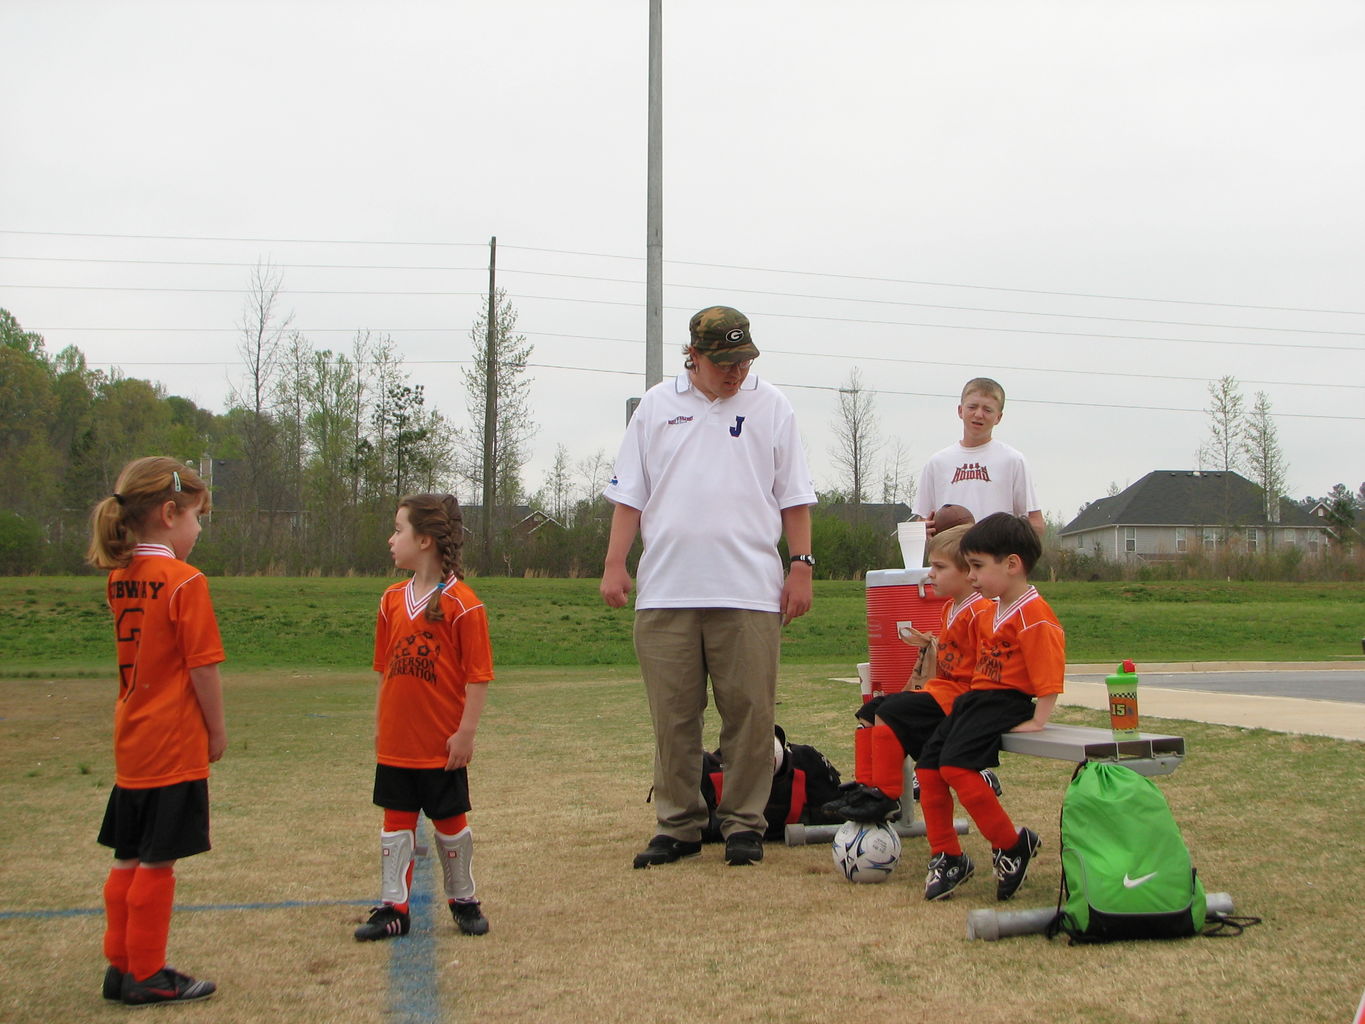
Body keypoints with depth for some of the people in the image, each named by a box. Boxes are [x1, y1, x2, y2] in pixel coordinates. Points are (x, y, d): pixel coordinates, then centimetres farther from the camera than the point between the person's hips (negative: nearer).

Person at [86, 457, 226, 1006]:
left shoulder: (119, 579, 6)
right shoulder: (185, 580, -16)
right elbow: (203, 667, -14)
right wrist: (217, 730, -5)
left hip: (131, 743, 7)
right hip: (175, 744, -7)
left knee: (129, 858, 15)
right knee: (157, 861, 2)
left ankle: (121, 965, 25)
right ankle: (146, 976, 13)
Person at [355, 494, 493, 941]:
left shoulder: (461, 602, -13)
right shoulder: (393, 599, 6)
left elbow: (477, 676, -12)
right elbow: (384, 670, 13)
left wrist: (466, 732, -15)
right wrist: (379, 726, 13)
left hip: (442, 743, -5)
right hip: (396, 742, 5)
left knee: (450, 822, 9)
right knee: (396, 821, 9)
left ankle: (463, 900, 25)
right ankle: (393, 907, 17)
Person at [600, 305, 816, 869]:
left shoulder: (770, 405, 8)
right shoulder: (657, 405, 11)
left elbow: (795, 497, 8)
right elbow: (629, 494, 11)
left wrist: (802, 564, 1)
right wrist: (614, 563, 4)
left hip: (749, 590, -1)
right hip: (664, 589, 1)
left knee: (749, 711, 0)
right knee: (672, 716, 5)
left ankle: (744, 823, 12)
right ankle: (678, 825, 15)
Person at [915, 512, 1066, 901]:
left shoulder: (1033, 614, -15)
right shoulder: (995, 611, 16)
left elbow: (1049, 673, -20)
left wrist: (1037, 721, -23)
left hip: (1006, 701, -10)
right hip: (977, 696, 10)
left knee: (955, 764, -24)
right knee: (928, 762, 3)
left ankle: (1012, 845, -9)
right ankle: (946, 855, 11)